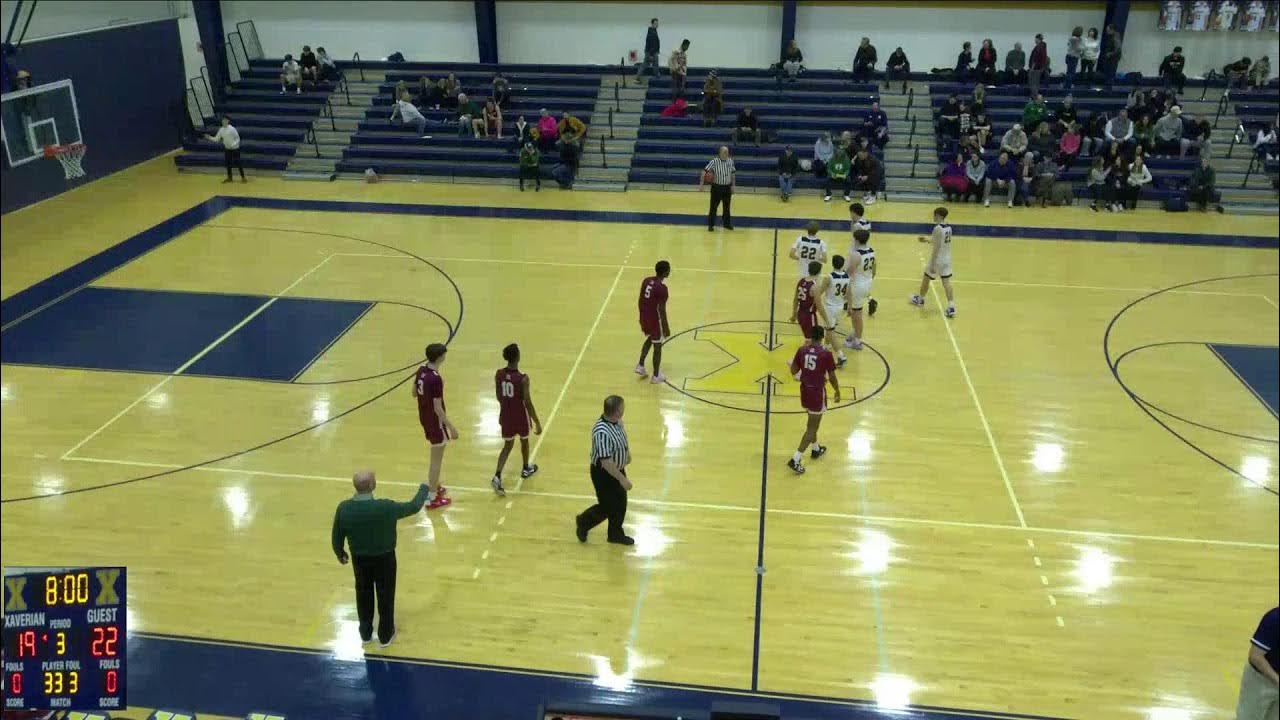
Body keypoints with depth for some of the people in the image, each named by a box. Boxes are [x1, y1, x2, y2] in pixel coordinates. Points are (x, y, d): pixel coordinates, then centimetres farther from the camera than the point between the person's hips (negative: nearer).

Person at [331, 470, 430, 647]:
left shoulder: (343, 508, -22)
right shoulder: (385, 507, -31)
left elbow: (336, 537, -7)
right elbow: (414, 506, -15)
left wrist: (340, 554, 14)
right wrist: (424, 488, 5)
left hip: (359, 558, 3)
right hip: (384, 558, -3)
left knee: (364, 595, 24)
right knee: (385, 596, 18)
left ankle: (365, 633, 42)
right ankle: (385, 635, 35)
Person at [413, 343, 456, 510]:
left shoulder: (421, 371, -2)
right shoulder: (436, 379, -28)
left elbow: (414, 393, 12)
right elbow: (438, 409, -25)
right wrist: (451, 427, -19)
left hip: (424, 418, 9)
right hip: (435, 421, -9)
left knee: (435, 456, 26)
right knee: (437, 459, 4)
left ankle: (434, 486, 41)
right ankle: (433, 498, 11)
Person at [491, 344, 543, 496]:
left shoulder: (499, 374, -9)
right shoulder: (523, 379, -24)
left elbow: (498, 396, 5)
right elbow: (528, 402, -20)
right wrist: (537, 422, -11)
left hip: (505, 415, 4)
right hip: (520, 416, -4)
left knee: (507, 445, 15)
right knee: (524, 441, 24)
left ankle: (497, 477, -2)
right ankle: (525, 469, 46)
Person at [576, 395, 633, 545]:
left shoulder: (616, 421, -9)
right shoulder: (602, 433, -37)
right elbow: (606, 462, -32)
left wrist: (627, 453, 27)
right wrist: (622, 479, -26)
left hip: (617, 469, 8)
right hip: (604, 474, -8)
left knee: (620, 504, 20)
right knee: (607, 508, 8)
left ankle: (616, 534, 39)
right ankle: (583, 522, 34)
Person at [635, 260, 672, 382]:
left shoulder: (646, 280, 0)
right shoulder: (662, 287, -23)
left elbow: (640, 301, 8)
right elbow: (661, 310, -21)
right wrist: (666, 327, -11)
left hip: (644, 317, 7)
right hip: (655, 320, -7)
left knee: (650, 339, 31)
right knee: (657, 346, 9)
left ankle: (640, 365, 28)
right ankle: (656, 376, 19)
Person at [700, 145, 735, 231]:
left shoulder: (730, 161, -1)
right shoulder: (715, 161, -15)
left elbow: (733, 173, 12)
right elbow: (705, 171, -14)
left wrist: (733, 185, 10)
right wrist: (701, 184, -18)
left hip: (727, 187, 4)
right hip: (717, 187, -4)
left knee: (727, 207, 14)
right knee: (713, 207, 2)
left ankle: (727, 223, 28)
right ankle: (710, 225, 13)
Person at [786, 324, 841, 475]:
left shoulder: (802, 350, -5)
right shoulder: (826, 354, -17)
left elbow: (793, 371, 2)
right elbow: (832, 377, -9)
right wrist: (837, 391, 6)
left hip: (805, 390, 6)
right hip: (817, 392, -6)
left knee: (813, 422, 27)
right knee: (812, 427, 1)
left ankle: (816, 449, 44)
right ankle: (796, 460, -5)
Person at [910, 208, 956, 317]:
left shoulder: (937, 228, -21)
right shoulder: (948, 228, 4)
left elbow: (936, 247, -23)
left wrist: (932, 264, -21)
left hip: (937, 259, -7)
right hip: (947, 259, 7)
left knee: (926, 278, 16)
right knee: (946, 282, 5)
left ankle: (920, 299, 36)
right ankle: (951, 307, -4)